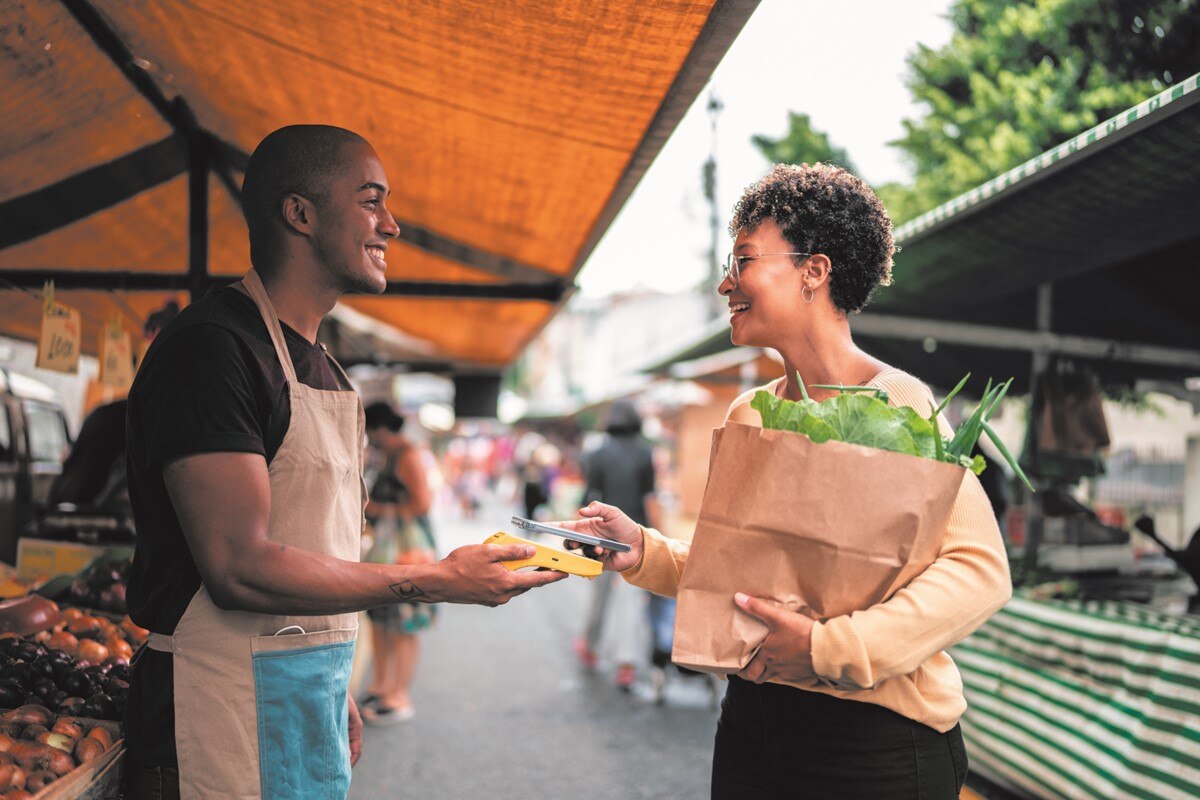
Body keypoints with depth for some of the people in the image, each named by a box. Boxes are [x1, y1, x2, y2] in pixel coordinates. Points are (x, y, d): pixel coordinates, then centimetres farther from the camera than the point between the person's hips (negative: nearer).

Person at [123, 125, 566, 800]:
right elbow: (240, 568, -23)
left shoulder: (320, 365, 14)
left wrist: (337, 687, 13)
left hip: (314, 691, 9)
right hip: (227, 704, -8)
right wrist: (438, 581, -20)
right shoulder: (210, 346, -16)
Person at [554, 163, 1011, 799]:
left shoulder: (895, 405, -13)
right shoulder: (747, 417, 7)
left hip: (876, 739, -6)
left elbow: (980, 569, -21)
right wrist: (643, 552, -3)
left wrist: (830, 646, -27)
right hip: (753, 723, 6)